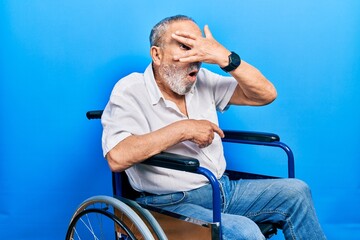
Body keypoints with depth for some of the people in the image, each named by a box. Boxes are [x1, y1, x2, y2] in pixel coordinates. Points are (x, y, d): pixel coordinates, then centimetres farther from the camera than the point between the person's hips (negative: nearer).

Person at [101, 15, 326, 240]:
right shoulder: (130, 91, -10)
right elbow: (117, 157, -27)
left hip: (222, 188, 7)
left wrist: (225, 58, -16)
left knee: (296, 191, -3)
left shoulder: (203, 81, 6)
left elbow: (266, 94, -1)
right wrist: (182, 129, -22)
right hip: (172, 203, -6)